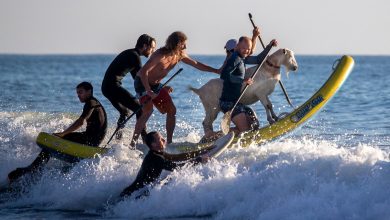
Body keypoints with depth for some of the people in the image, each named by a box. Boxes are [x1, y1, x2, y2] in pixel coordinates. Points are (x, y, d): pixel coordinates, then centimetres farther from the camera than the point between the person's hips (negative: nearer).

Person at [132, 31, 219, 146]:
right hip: (142, 83, -8)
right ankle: (133, 142, -23)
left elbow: (196, 64, 10)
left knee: (171, 110, 4)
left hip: (156, 85, 8)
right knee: (148, 110, -25)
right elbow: (144, 71, -31)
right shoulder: (160, 55, -28)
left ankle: (169, 142, 11)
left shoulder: (180, 55, -4)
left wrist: (216, 71, 10)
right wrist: (149, 91, -35)